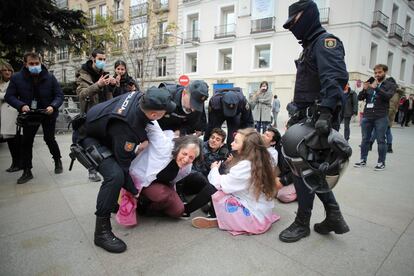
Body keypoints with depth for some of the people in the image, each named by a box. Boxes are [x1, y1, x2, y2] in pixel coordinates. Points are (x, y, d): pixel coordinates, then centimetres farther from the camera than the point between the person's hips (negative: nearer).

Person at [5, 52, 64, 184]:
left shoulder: (50, 77, -9)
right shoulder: (16, 78, -8)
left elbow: (59, 95, -8)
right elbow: (9, 96, -5)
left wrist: (53, 106, -27)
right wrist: (21, 105, -25)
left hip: (48, 114, -2)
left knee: (49, 139, 1)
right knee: (26, 142, 4)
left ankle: (58, 161, 28)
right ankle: (27, 171, 16)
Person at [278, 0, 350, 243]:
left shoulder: (325, 41, -8)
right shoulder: (310, 46, 23)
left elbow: (336, 78, -25)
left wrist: (325, 113, -36)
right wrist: (298, 115, 24)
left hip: (318, 120, -10)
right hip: (308, 117, 10)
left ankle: (302, 224, 13)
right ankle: (334, 217, 23)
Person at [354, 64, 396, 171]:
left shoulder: (390, 84, 6)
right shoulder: (370, 83, 15)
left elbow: (388, 96, -13)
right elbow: (360, 98, 8)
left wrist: (376, 88, -21)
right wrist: (364, 89, -10)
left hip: (381, 117, -3)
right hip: (367, 116, 3)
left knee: (381, 140, 0)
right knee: (365, 139, 6)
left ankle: (381, 162, 8)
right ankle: (363, 160, 14)